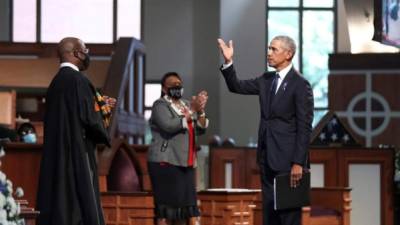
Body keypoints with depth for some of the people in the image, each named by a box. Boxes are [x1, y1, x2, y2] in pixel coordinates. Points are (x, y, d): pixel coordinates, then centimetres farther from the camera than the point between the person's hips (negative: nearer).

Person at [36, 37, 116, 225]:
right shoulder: (78, 80, -13)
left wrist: (99, 106, 19)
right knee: (81, 205, -8)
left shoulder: (56, 81, 14)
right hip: (77, 153, -9)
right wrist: (103, 110, 3)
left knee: (59, 203, 7)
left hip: (57, 155, 9)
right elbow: (88, 116, -18)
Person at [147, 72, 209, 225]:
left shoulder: (186, 105, 17)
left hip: (184, 163, 7)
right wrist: (192, 110, -18)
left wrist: (200, 112, -9)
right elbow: (169, 125, -21)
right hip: (166, 162, -7)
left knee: (183, 205, 6)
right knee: (166, 206, -11)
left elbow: (200, 130, 9)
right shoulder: (160, 105, -3)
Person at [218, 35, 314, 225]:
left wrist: (298, 163, -18)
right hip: (267, 158, 7)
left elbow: (304, 127, -14)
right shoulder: (266, 80, 11)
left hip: (287, 159, -7)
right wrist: (228, 62, -1)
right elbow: (236, 86, 16)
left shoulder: (300, 85, -11)